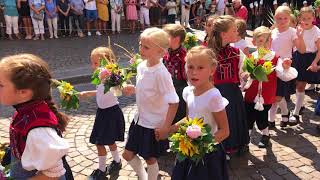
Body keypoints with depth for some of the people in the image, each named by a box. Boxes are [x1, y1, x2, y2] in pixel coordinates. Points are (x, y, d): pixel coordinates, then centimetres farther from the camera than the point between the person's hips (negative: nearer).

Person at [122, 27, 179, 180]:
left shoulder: (161, 73, -26)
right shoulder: (141, 66, -2)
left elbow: (174, 102, -26)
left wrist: (166, 127, -23)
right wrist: (133, 90, -6)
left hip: (154, 125, -7)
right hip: (140, 119, 8)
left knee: (150, 159, 11)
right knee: (128, 154, 18)